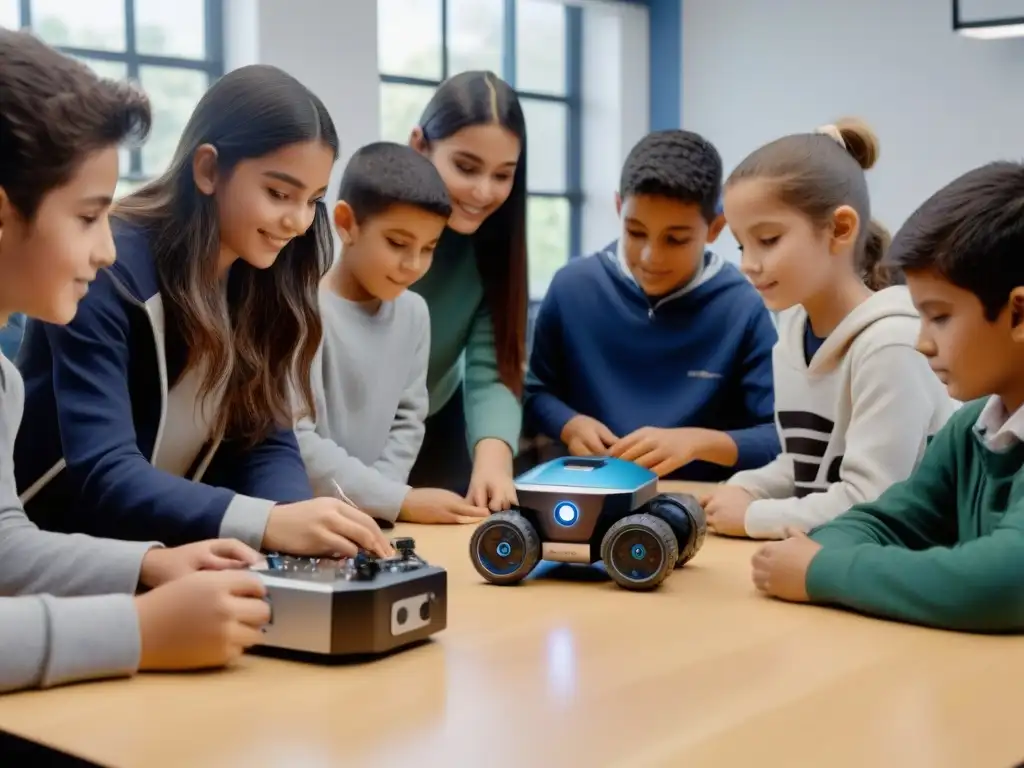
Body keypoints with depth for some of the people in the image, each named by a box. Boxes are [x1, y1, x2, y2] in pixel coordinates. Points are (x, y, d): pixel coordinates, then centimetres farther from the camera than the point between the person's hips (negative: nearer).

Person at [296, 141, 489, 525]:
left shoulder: (414, 313, 8)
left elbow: (407, 421, 9)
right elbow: (293, 442, -17)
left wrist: (371, 501, -6)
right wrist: (399, 501, -17)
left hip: (368, 519, 5)